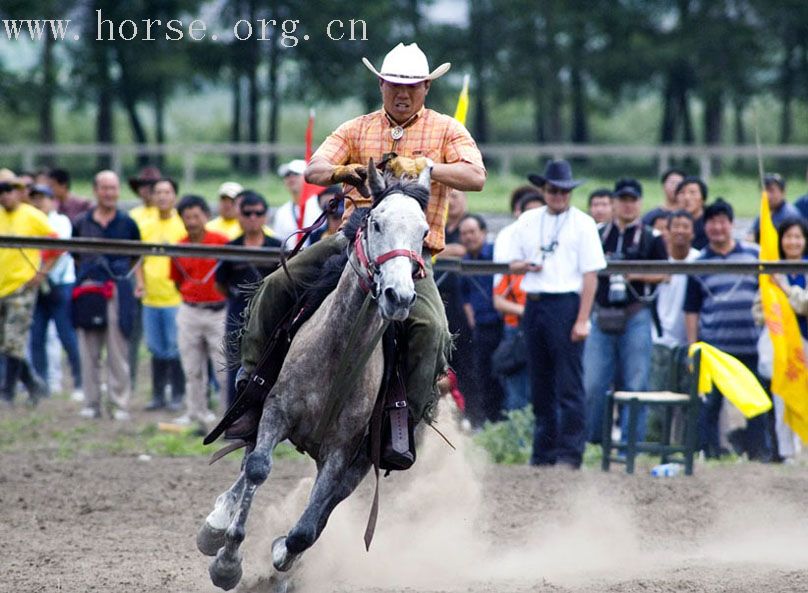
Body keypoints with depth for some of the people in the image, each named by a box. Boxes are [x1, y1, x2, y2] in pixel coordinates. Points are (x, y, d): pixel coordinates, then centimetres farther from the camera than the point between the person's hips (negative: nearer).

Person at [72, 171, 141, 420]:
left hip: (118, 292, -2)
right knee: (89, 352, 4)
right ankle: (91, 404, 11)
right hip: (88, 291, 2)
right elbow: (75, 257, 17)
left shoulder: (127, 223, 7)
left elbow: (137, 257, 14)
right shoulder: (81, 223, 9)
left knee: (118, 352, -2)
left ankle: (120, 405, 3)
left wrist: (138, 282, 2)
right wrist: (81, 278, 8)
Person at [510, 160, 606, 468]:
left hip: (565, 304, -5)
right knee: (540, 383, 10)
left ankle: (570, 452, -8)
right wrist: (525, 266, -6)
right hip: (533, 304, 5)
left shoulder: (583, 223, -1)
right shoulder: (527, 221, 13)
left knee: (569, 383, -8)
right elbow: (514, 264, 19)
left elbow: (591, 274, -6)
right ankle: (543, 450, 17)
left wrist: (582, 320, -13)